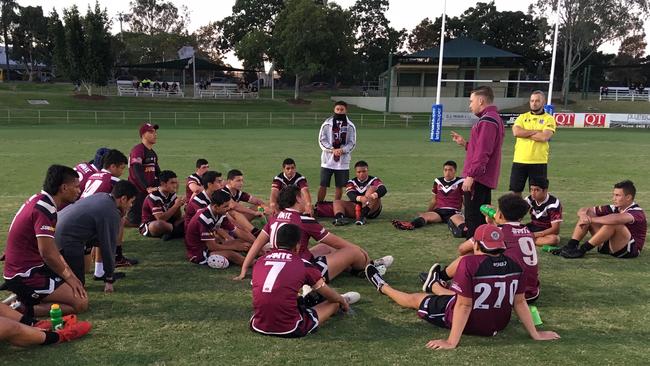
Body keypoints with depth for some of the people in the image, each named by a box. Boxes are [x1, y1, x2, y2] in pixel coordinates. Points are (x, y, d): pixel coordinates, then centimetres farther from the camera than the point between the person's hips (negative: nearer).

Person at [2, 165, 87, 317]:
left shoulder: (39, 200, 7)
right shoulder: (44, 209, -22)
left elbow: (51, 247, 12)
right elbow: (48, 253, -24)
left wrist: (69, 273, 7)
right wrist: (69, 277, -9)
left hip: (20, 269, 10)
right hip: (25, 276, -10)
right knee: (81, 302, -13)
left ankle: (23, 298, 13)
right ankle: (23, 310, -11)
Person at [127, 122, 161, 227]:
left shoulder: (153, 153, 15)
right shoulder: (137, 150, -13)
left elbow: (157, 173, 21)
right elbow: (137, 171, -27)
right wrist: (148, 188, -36)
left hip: (150, 192, 8)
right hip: (136, 192, -8)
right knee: (135, 221, -7)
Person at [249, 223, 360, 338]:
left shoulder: (260, 261, 8)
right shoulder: (303, 264, -1)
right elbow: (329, 294, 15)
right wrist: (343, 301, 39)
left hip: (258, 327, 3)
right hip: (289, 329, -3)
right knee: (334, 303, 20)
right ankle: (341, 302, 51)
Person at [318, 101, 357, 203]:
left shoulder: (350, 126, 4)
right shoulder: (327, 123, 2)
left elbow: (352, 143, 3)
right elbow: (322, 140, -1)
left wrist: (342, 150, -16)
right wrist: (333, 150, -15)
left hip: (343, 160, 1)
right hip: (328, 159, -1)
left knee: (340, 186, 7)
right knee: (323, 185, 0)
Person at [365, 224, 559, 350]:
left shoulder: (469, 263, -27)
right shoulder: (515, 265, -10)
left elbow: (464, 305, -26)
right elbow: (520, 302, -4)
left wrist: (451, 342, -20)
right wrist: (535, 334, 7)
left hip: (469, 323, -5)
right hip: (498, 324, 5)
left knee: (415, 299, 19)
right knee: (454, 293, 35)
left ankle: (383, 287, 45)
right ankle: (433, 285, 70)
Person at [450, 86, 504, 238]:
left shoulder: (487, 120, -15)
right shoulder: (493, 118, 18)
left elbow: (483, 152, -22)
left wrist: (471, 175, -22)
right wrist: (465, 143, 12)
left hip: (477, 178, -10)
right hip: (486, 178, 10)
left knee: (473, 220, -5)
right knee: (482, 218, 16)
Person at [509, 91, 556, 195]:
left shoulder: (549, 119, 1)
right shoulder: (522, 117, 10)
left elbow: (544, 137, -15)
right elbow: (516, 132, -9)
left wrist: (524, 133, -7)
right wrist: (536, 131, -10)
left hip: (539, 162, -2)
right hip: (519, 160, 3)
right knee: (515, 190, 7)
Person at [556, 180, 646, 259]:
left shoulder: (637, 212, -17)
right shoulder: (614, 208, 3)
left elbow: (617, 219, -41)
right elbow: (584, 210, 3)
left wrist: (591, 219, -33)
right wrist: (583, 215, -22)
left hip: (630, 249, -7)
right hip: (609, 245, 7)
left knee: (613, 223, -34)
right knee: (587, 214, -3)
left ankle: (582, 250, -28)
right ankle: (570, 246, -17)